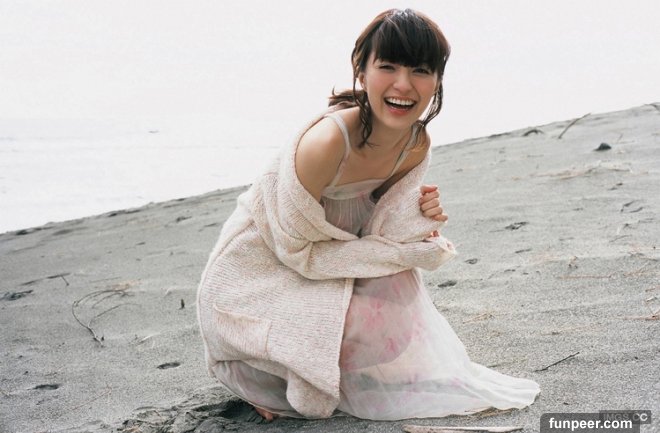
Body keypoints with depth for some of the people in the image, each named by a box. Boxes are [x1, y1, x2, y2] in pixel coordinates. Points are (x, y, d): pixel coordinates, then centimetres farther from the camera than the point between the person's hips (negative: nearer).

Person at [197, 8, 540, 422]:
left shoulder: (417, 144, -10)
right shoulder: (327, 142, -34)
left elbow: (367, 234, -1)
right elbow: (297, 250, -24)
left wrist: (418, 217, -24)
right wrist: (407, 253, -22)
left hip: (318, 263, 7)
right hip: (258, 272, -7)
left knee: (396, 291, -15)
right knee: (366, 322, -24)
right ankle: (260, 380, 6)